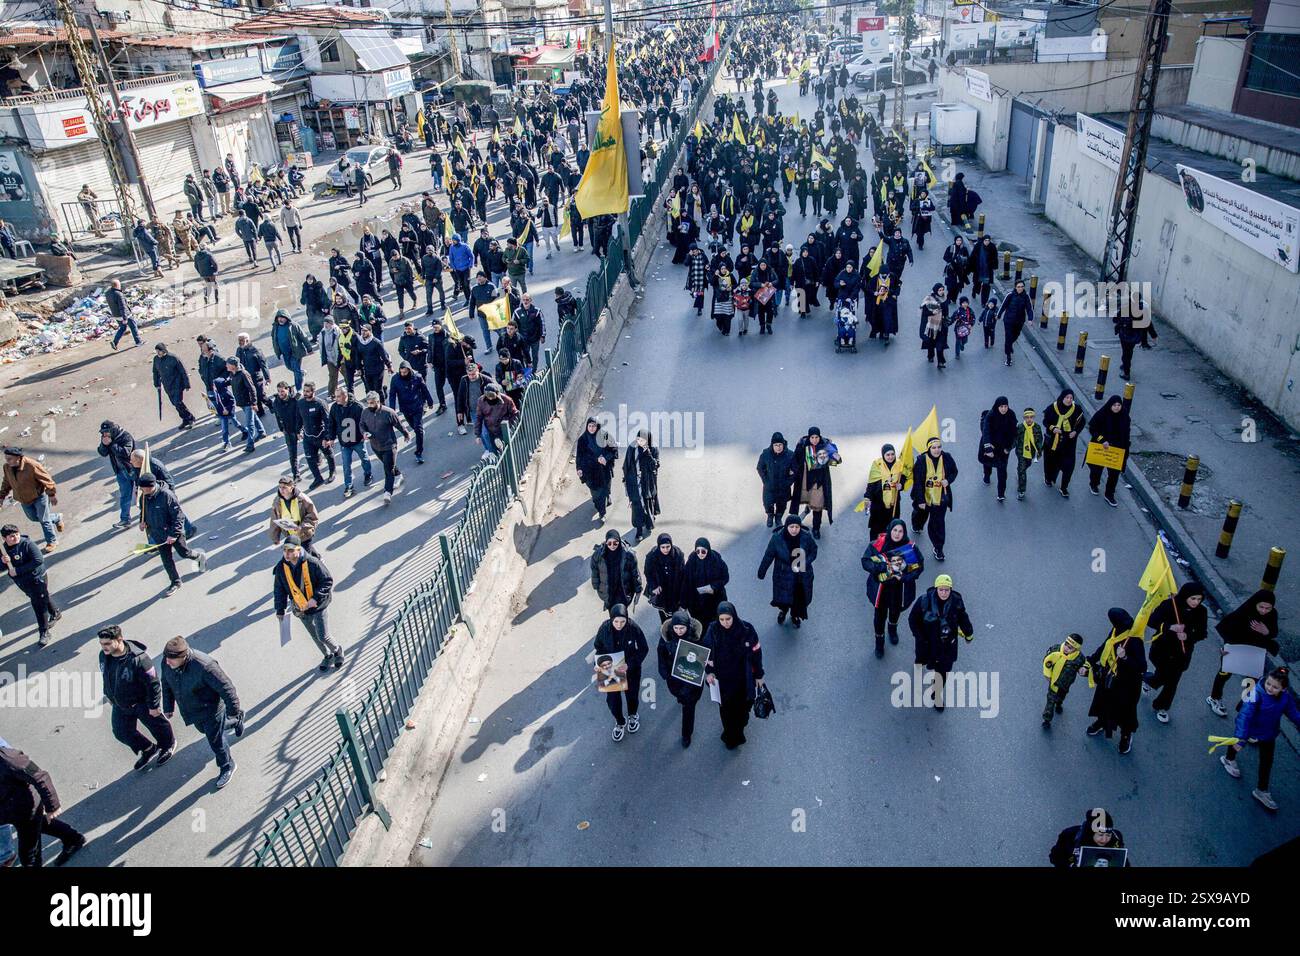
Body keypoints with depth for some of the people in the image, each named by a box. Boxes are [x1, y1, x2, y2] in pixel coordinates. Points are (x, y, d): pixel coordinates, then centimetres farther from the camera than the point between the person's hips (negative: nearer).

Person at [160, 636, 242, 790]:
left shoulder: (203, 666, -41)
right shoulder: (167, 663, -20)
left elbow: (226, 687, -30)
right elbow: (167, 685, 2)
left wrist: (234, 711, -19)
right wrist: (168, 707, 10)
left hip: (210, 709, -7)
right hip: (191, 711, 7)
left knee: (215, 740, 11)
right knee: (203, 729, 32)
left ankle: (227, 767, 39)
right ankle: (235, 723, 59)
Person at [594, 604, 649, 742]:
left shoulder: (633, 628, -27)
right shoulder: (605, 628, -22)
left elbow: (644, 649, -17)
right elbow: (599, 647, -4)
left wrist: (629, 664, -27)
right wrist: (599, 664, -19)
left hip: (631, 668, -1)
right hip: (611, 669, 1)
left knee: (632, 694, 21)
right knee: (612, 699, 8)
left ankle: (633, 716, 55)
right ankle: (620, 723, 40)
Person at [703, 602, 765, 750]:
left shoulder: (747, 630, -24)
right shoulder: (713, 630, -20)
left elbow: (756, 653, -12)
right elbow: (707, 651, -5)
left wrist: (759, 675, -3)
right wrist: (709, 671, -9)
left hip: (743, 676, 0)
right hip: (723, 677, 0)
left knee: (743, 703, 21)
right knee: (726, 706, 14)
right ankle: (730, 736, 39)